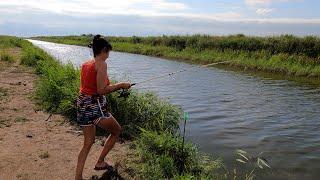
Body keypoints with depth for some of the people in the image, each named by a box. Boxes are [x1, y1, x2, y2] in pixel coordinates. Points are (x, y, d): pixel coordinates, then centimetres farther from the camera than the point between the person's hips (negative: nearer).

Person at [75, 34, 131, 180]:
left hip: (82, 104, 8)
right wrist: (120, 85, -7)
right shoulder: (101, 64, -13)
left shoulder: (85, 64, 12)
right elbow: (101, 90, -19)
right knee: (117, 131, 16)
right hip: (95, 106, -8)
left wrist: (114, 86, 21)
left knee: (88, 142, 18)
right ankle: (100, 162, 20)